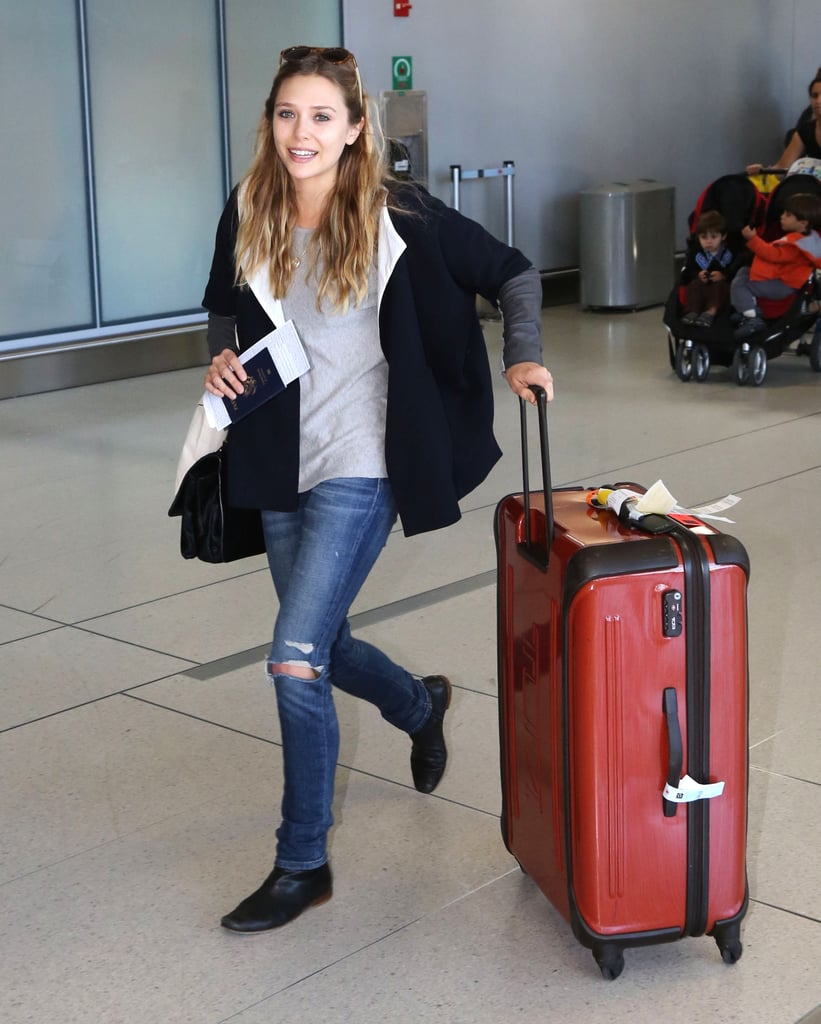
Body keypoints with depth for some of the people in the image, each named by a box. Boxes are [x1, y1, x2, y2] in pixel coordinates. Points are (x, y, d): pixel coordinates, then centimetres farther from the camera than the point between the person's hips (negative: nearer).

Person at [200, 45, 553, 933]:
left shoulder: (399, 217, -11)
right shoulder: (247, 213, 1)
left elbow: (513, 273, -1)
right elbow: (224, 307, 18)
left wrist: (523, 356, -15)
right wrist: (220, 357, -2)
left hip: (361, 466, -6)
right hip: (281, 463, 6)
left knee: (295, 660, -13)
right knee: (322, 646, 19)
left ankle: (303, 866, 5)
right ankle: (420, 706, 54)